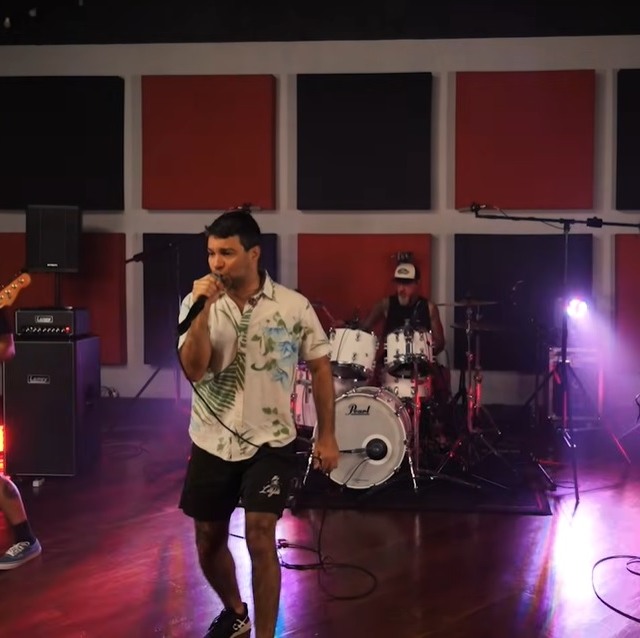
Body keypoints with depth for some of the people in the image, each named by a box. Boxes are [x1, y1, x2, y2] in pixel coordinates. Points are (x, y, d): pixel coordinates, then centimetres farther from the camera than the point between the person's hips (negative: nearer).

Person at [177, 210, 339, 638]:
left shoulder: (294, 307, -9)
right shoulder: (197, 304, -5)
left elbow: (320, 369, 0)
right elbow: (193, 370, -15)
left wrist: (327, 436, -1)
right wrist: (205, 309, -25)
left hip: (271, 442, -3)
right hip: (212, 442, 3)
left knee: (259, 536, -14)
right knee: (208, 542, 14)